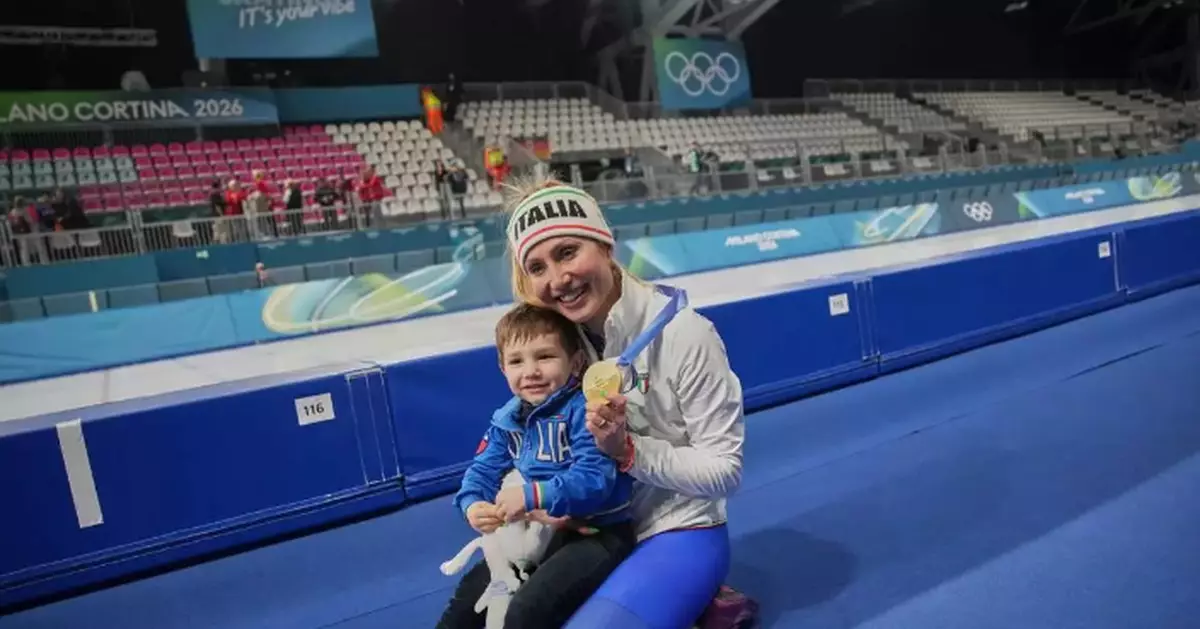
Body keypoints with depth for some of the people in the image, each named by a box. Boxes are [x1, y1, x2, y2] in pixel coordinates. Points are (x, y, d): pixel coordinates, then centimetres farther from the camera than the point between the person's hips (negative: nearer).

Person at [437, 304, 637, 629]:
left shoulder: (583, 410, -22)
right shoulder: (508, 419, 3)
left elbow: (595, 479, -29)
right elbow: (483, 469, 5)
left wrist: (533, 496, -36)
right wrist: (472, 505, -16)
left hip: (595, 533, -8)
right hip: (538, 531, 8)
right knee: (471, 591, 19)